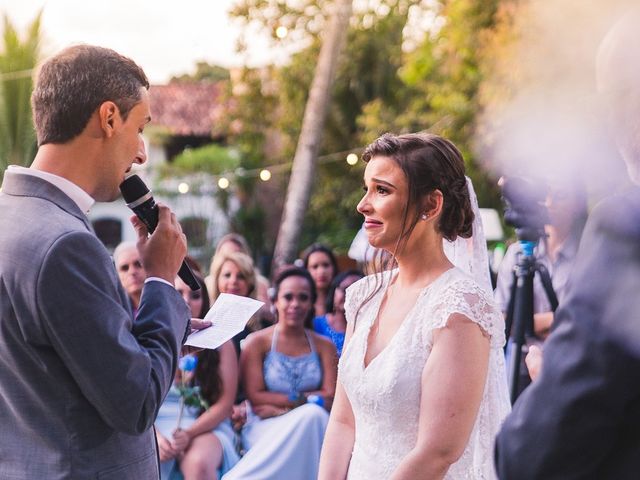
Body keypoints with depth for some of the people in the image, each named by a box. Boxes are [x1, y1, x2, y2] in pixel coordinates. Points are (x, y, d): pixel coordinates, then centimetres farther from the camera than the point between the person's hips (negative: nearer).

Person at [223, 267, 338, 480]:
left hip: (311, 424, 3)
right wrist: (304, 398, -6)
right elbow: (255, 397, -4)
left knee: (313, 415, -34)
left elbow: (330, 398, 0)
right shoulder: (257, 342, 5)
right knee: (310, 414, -34)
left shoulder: (324, 346, 13)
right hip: (265, 429, -2)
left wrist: (280, 407, -10)